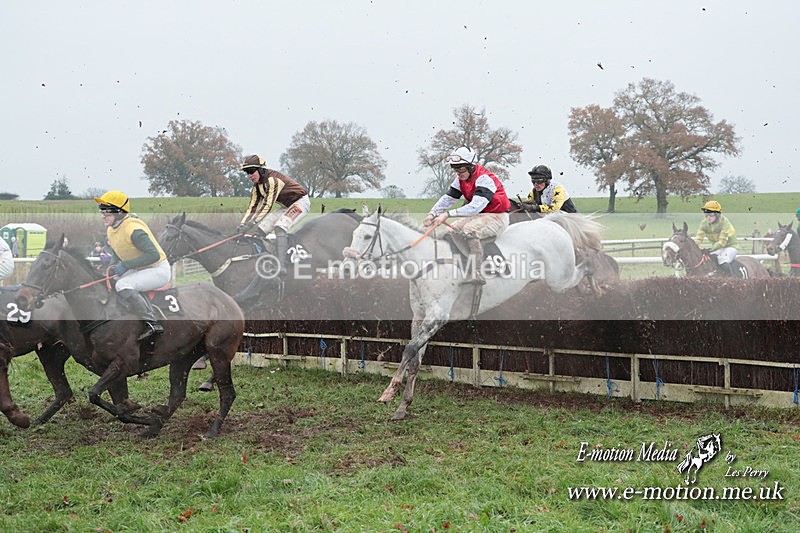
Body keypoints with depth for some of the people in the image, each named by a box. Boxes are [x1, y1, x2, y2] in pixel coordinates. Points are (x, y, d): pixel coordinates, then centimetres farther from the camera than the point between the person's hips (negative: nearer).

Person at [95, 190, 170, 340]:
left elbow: (154, 255, -32)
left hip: (159, 270, -10)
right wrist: (115, 267, -3)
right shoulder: (111, 229, 5)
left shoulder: (132, 229, -25)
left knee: (123, 286, -27)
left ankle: (152, 323, -20)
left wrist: (125, 265, -29)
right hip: (140, 270, 10)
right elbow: (117, 254, 20)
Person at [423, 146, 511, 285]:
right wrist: (432, 214, -14)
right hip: (478, 216, 10)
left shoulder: (484, 179, -24)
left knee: (470, 230, -34)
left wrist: (448, 214, -40)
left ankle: (476, 273, -37)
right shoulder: (461, 179, 4)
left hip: (497, 217, -10)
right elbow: (447, 198, 4)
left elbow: (476, 206, -36)